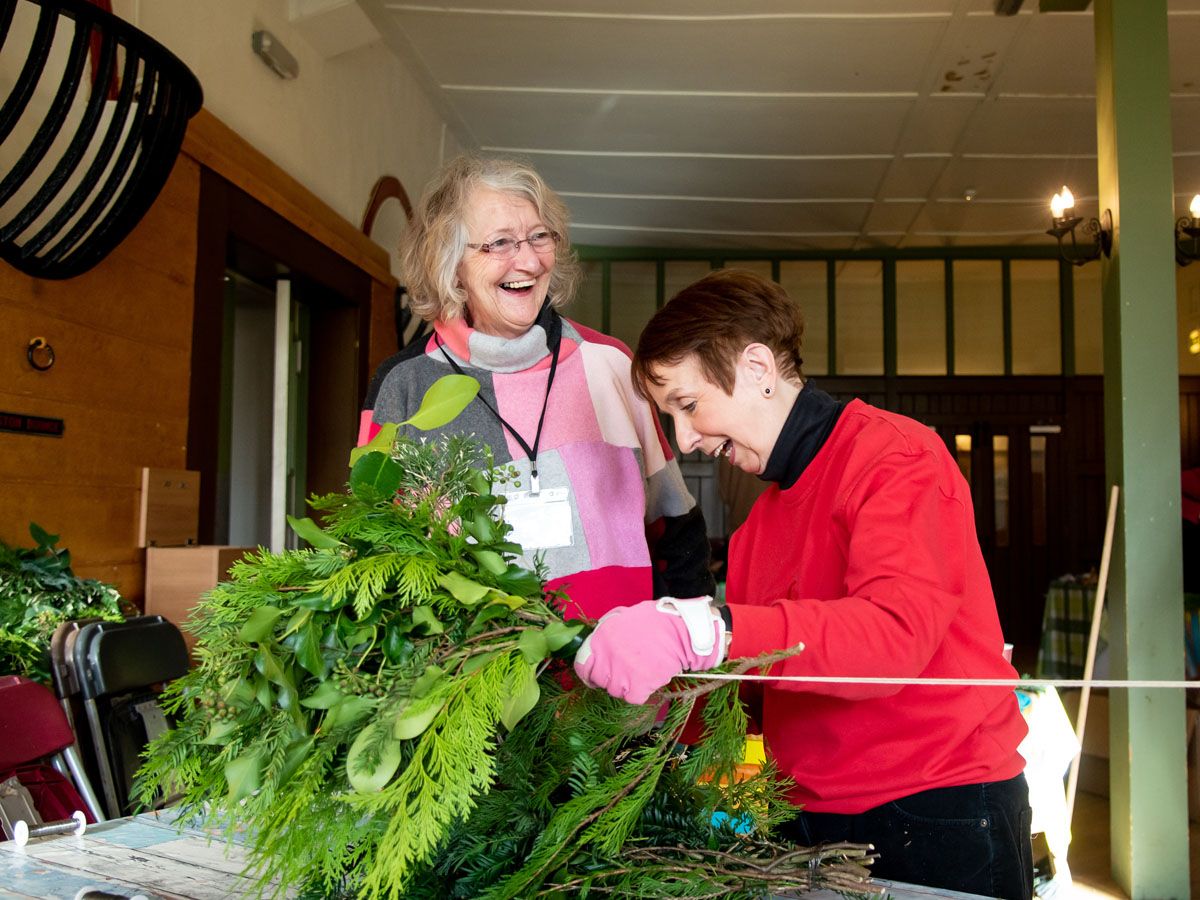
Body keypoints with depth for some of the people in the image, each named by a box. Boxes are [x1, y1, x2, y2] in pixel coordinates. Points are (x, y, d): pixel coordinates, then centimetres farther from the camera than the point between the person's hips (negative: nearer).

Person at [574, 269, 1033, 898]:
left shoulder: (897, 457, -13)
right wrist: (652, 707, -7)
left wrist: (701, 632, -39)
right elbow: (757, 693, 10)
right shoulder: (758, 524, 12)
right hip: (813, 822, 7)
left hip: (938, 816, -7)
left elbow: (894, 635, -29)